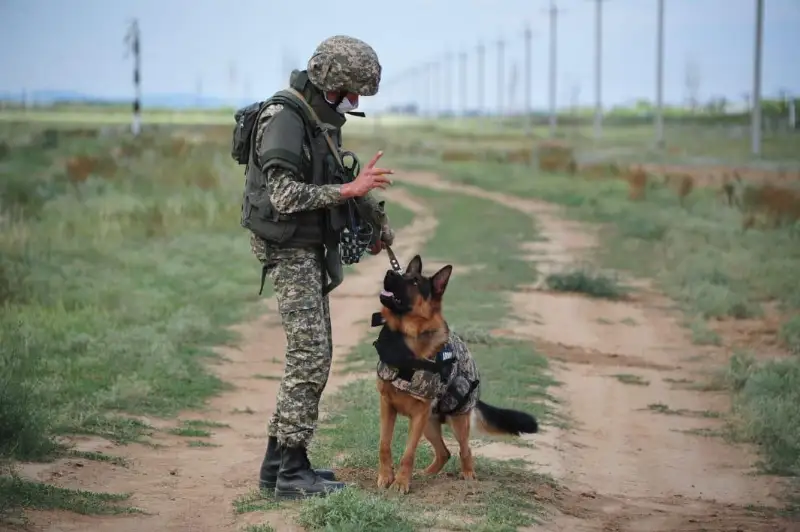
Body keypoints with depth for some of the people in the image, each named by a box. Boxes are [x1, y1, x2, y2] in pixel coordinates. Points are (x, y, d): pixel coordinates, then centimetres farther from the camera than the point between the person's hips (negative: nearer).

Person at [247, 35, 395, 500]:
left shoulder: (326, 117, 10)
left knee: (313, 355, 12)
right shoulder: (284, 119, -19)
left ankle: (279, 461, 17)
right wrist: (349, 190, -28)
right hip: (290, 251, -10)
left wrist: (376, 219, 26)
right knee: (310, 357, -11)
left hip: (311, 250, 10)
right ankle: (292, 473, -8)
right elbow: (286, 196, -26)